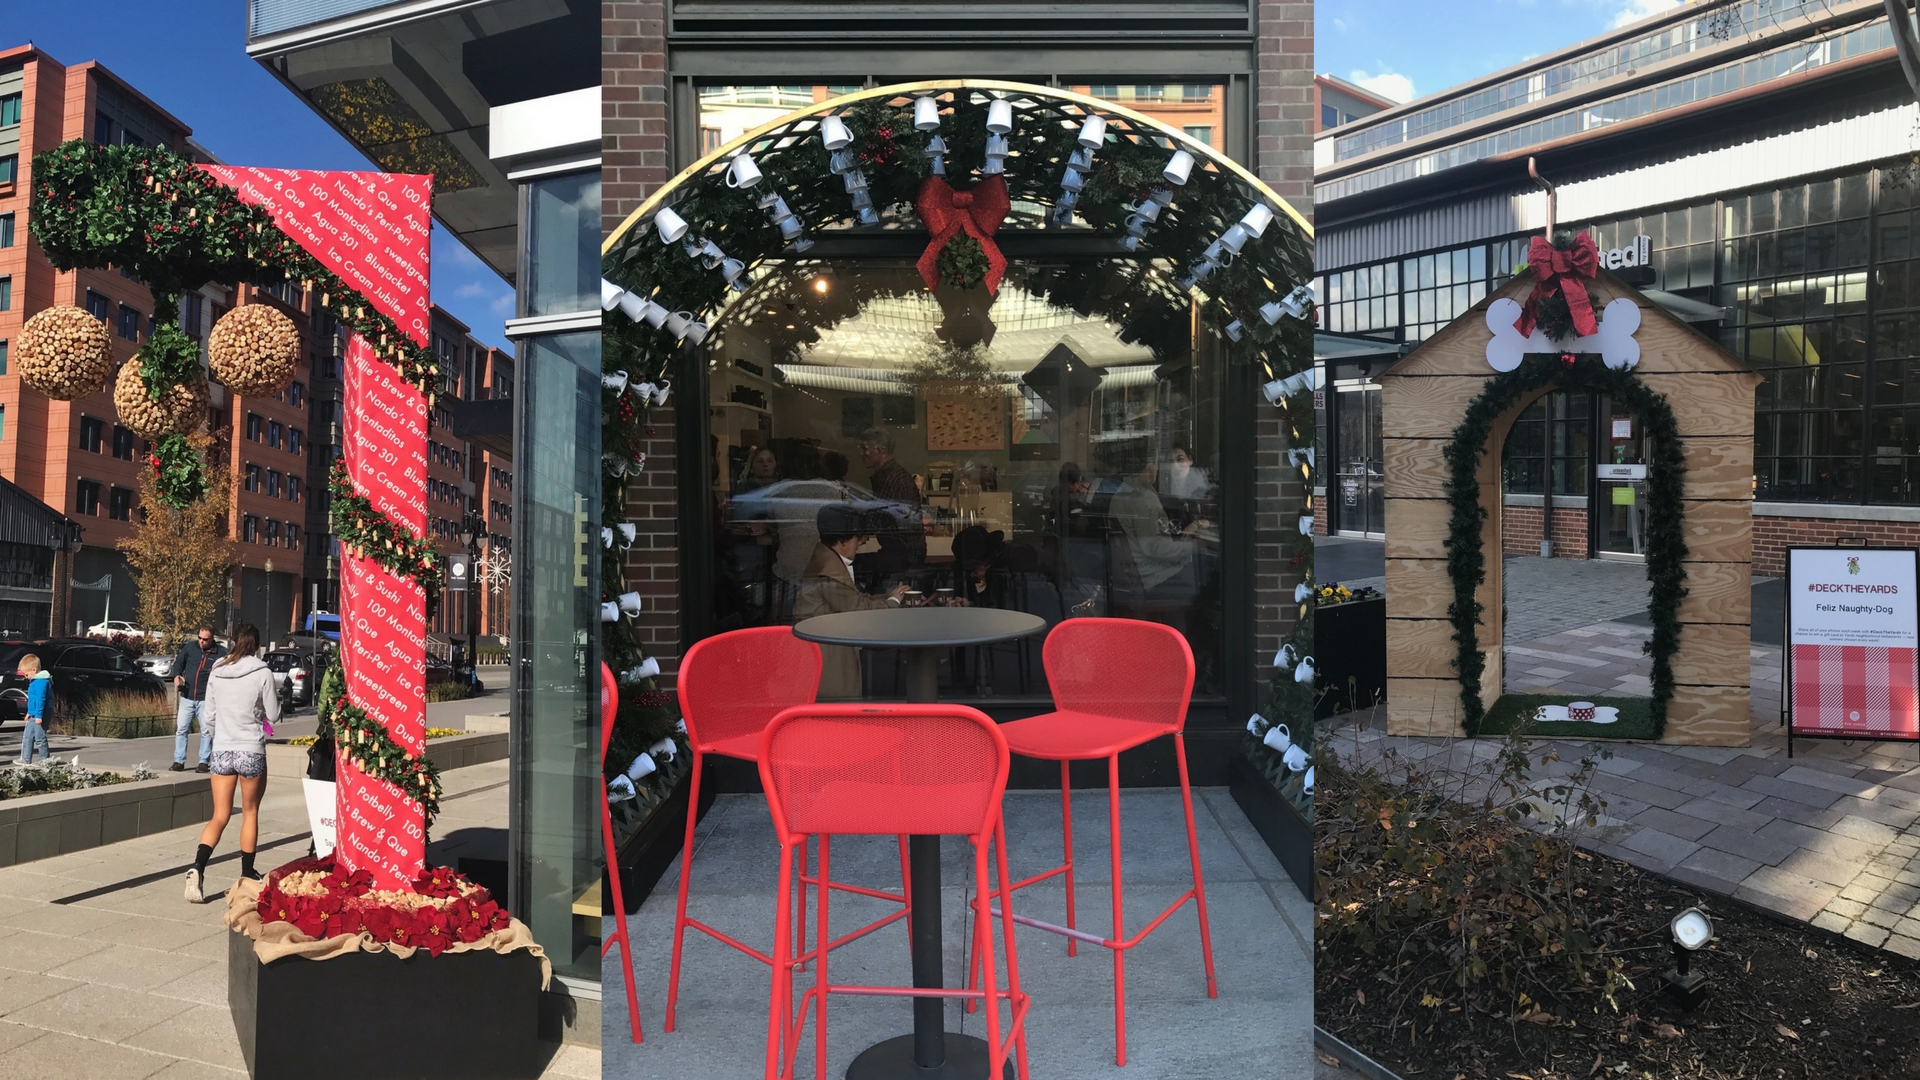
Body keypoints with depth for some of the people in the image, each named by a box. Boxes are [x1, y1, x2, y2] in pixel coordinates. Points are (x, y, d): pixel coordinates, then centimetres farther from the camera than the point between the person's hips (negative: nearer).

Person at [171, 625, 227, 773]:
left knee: (207, 731, 1)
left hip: (206, 699, -3)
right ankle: (179, 761, 13)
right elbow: (178, 662, 13)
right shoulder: (189, 647, 3)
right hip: (187, 697, 3)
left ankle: (204, 762, 9)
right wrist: (177, 675, -5)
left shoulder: (220, 653, -3)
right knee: (181, 729, 5)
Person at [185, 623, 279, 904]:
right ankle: (247, 874, 21)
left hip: (222, 750, 3)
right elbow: (273, 715, -3)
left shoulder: (216, 672, 2)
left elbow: (209, 712, 10)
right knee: (250, 812, 13)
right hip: (251, 751, -3)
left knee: (219, 816, 7)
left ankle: (197, 868, -14)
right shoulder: (262, 673, -9)